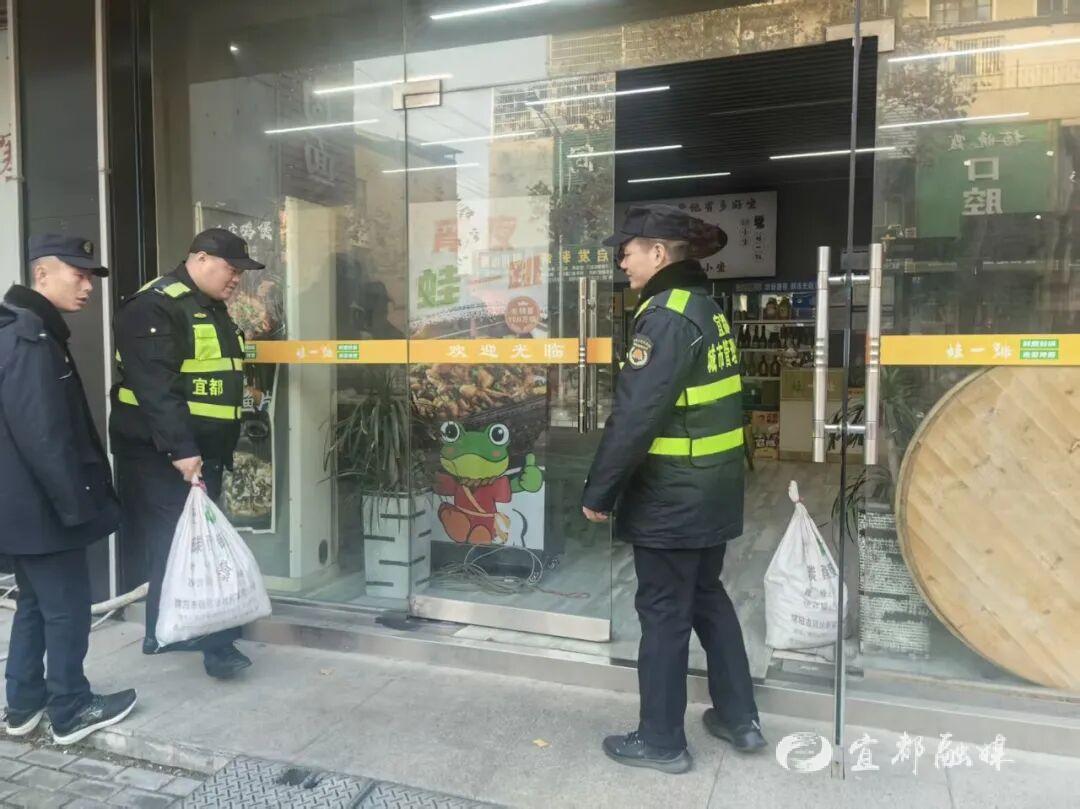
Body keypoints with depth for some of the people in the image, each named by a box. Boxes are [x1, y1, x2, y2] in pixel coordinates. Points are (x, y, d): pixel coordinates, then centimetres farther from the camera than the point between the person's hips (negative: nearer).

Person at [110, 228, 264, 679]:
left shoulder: (211, 310, 17)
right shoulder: (155, 307, -14)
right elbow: (155, 388, -24)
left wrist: (215, 450, 23)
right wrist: (179, 450, -30)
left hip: (202, 452, 10)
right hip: (159, 456, -10)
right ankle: (215, 642, -2)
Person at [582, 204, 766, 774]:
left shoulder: (666, 316, -18)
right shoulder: (708, 307, 11)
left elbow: (633, 416, -25)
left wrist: (598, 492, -17)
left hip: (671, 496, -9)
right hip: (714, 488, 9)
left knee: (664, 613, 4)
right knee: (707, 595, 21)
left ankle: (662, 742, 20)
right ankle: (739, 718, 33)